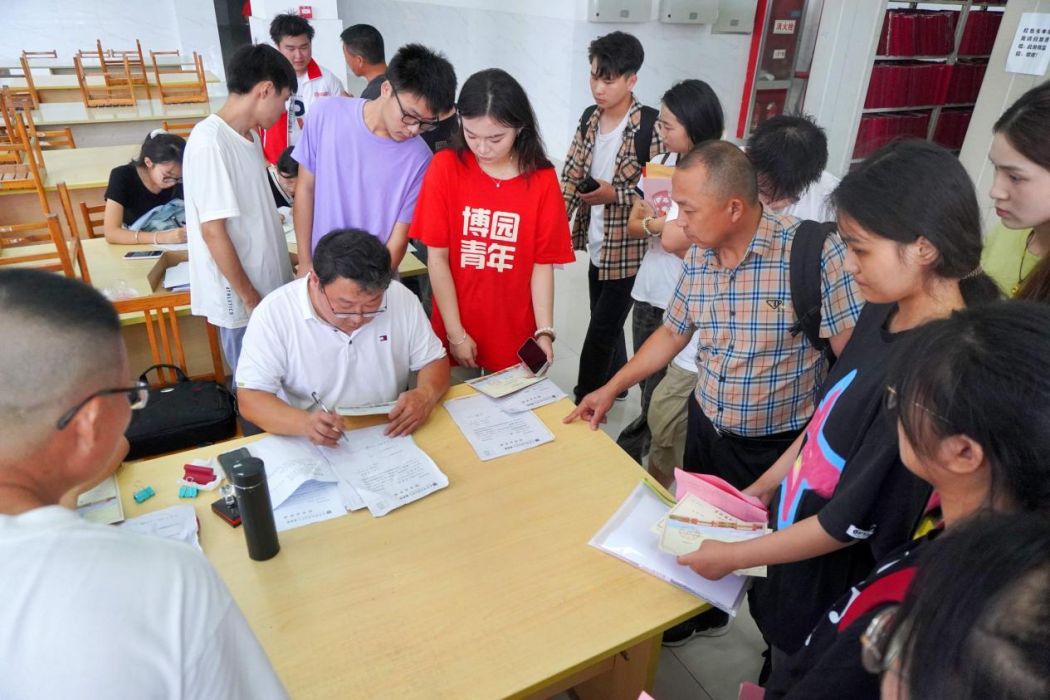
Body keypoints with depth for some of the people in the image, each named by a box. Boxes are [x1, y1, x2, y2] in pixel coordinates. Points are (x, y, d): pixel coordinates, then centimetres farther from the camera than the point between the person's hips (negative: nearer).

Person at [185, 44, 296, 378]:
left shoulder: (248, 135, 7)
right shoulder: (211, 142, -20)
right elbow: (213, 231, -20)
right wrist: (249, 297, -15)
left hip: (268, 286, 8)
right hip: (241, 297, -8)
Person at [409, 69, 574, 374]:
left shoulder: (542, 179, -5)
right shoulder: (445, 168, -7)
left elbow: (542, 264, -3)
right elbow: (437, 257, -6)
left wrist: (544, 332, -11)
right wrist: (456, 334, -7)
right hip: (454, 336, 0)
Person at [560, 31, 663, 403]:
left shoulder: (651, 126, -16)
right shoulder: (590, 118, 4)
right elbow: (570, 177, 3)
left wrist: (614, 194, -23)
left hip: (629, 250, -6)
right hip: (597, 245, 6)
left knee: (599, 335, 1)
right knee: (607, 326, 21)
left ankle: (584, 402, 18)